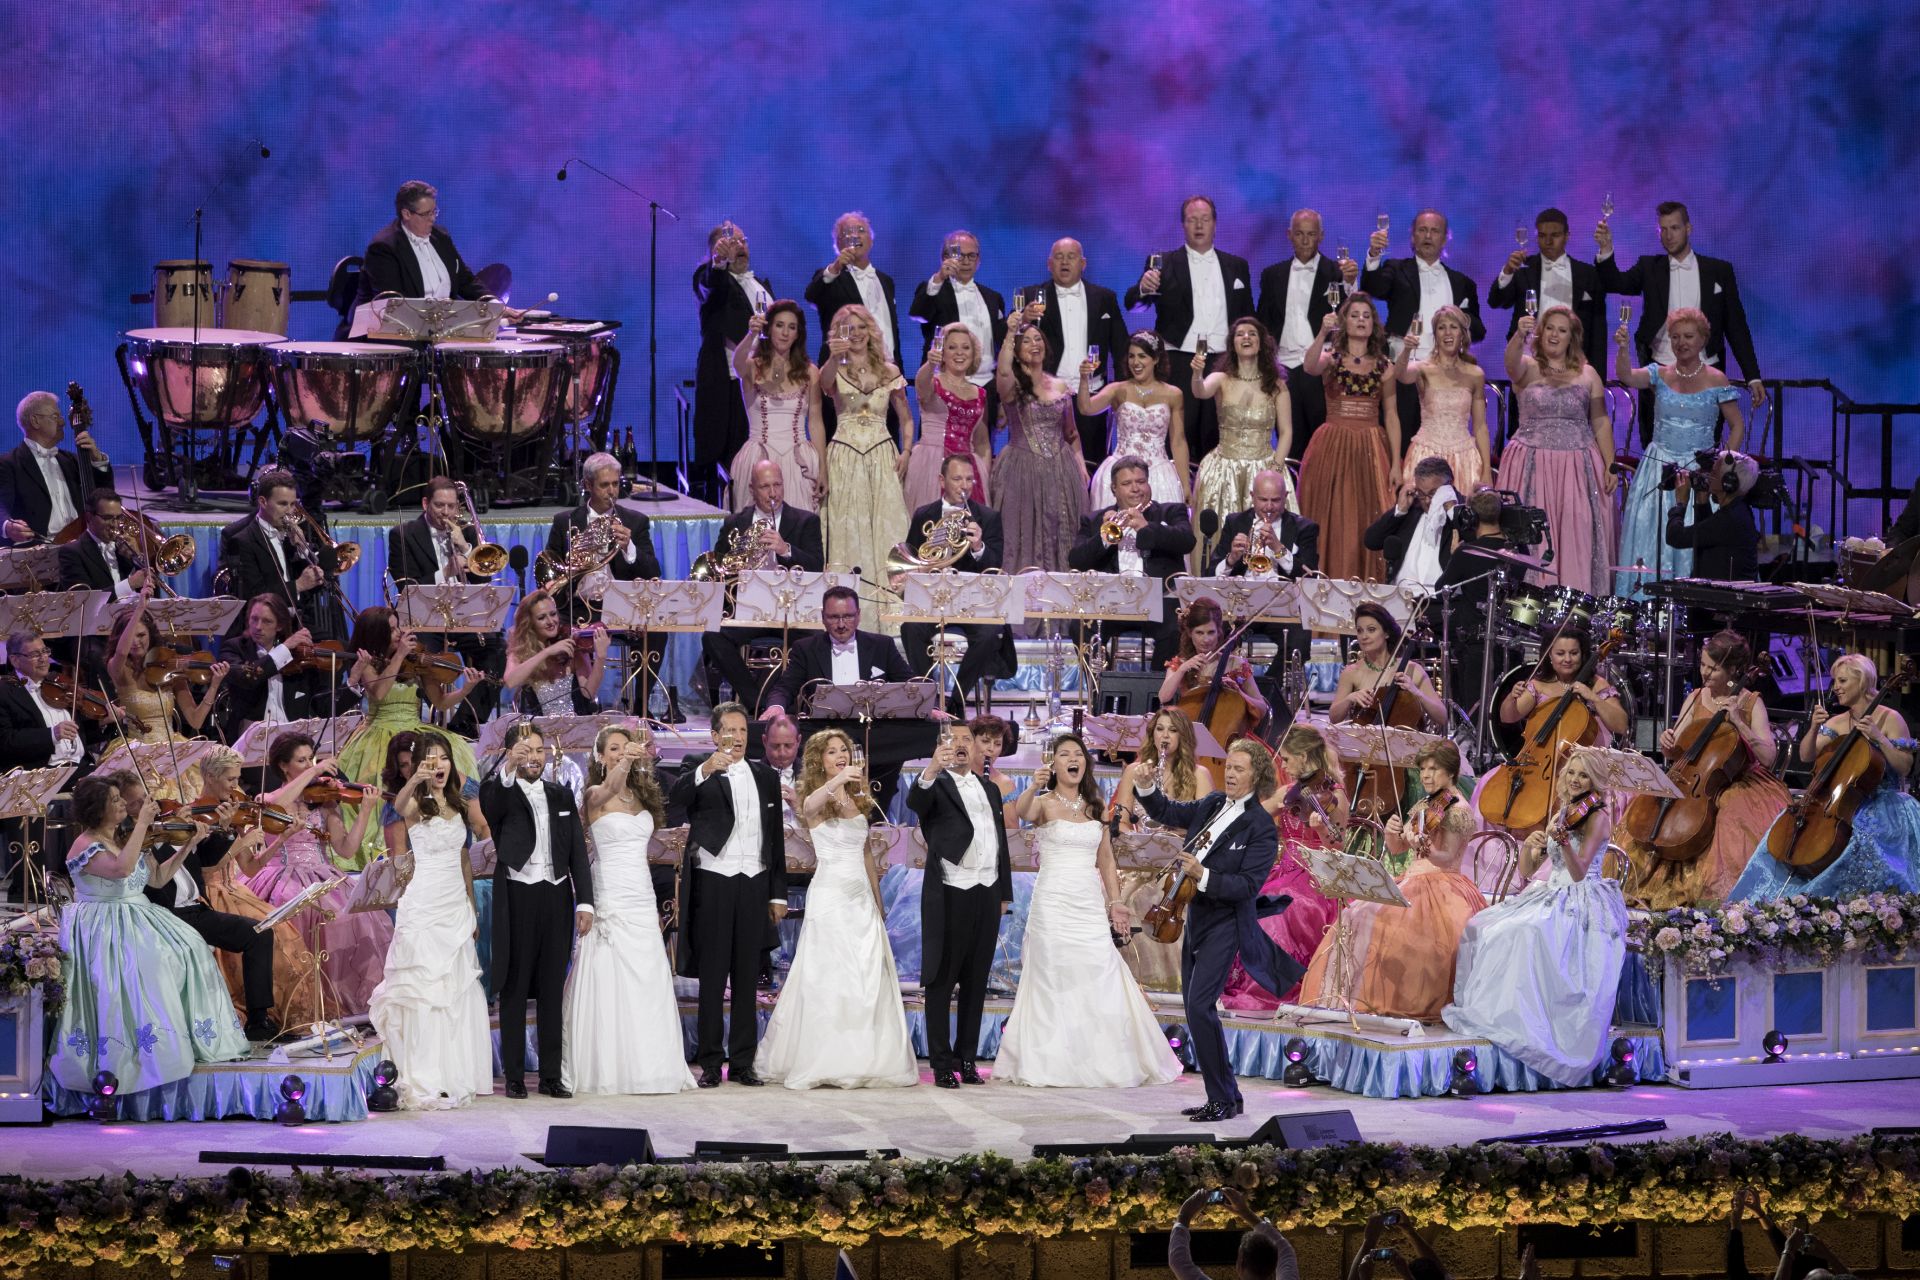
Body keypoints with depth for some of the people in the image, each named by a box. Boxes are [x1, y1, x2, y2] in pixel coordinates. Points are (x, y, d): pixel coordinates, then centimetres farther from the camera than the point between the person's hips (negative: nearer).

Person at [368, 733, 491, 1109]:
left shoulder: (457, 806, 12)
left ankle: (455, 1076, 16)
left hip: (456, 905, 7)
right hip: (424, 904, -7)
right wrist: (415, 779, -53)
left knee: (457, 990, 9)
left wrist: (472, 907, 18)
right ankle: (424, 1082, -9)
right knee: (424, 989, -8)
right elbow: (399, 805, -33)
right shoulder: (416, 804, -7)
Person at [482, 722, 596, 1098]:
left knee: (552, 992, 7)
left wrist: (585, 901, 1)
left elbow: (578, 851, 10)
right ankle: (514, 1076, 5)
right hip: (516, 898, -4)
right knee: (514, 990, 2)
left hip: (556, 898, 4)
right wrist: (507, 767, -47)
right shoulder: (501, 795, -2)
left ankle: (551, 1074, 12)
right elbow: (488, 801, -27)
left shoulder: (561, 796, 12)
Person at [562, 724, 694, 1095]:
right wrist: (624, 763, -49)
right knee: (610, 983, -7)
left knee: (647, 986, 5)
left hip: (642, 899, 6)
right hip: (611, 895, -6)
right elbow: (610, 789, -32)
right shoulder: (596, 795, -6)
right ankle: (606, 1069, -4)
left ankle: (647, 1067, 8)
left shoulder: (641, 796, 15)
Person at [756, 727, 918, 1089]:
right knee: (828, 976, -8)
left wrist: (878, 903, 20)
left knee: (869, 979, 2)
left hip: (862, 896, 6)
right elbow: (810, 804, -30)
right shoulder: (817, 798, -3)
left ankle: (866, 1059, 6)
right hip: (829, 893, -6)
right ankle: (825, 1062, -4)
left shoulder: (858, 800, 16)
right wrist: (837, 780, -49)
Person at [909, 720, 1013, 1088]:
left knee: (976, 981, 9)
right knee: (942, 981, -1)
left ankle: (967, 1059, 15)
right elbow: (914, 801, -27)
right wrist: (933, 768, -47)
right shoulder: (935, 786, -3)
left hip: (987, 894, 6)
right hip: (950, 895, -6)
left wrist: (1004, 893, 14)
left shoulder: (990, 790, 17)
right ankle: (941, 1064, 0)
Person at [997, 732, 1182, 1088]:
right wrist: (1034, 787, -46)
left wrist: (1115, 902, 7)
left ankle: (1105, 1063, 6)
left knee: (1101, 979, -1)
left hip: (1090, 905, 4)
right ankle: (1052, 1065, 3)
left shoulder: (1094, 808, 14)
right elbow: (1021, 812, -25)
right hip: (1053, 903, -4)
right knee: (1054, 983, -3)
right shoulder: (1045, 804, -1)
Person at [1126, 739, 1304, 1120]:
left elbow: (1248, 885, -19)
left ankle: (1223, 1099, -11)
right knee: (1196, 1009, 11)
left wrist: (1203, 876, -29)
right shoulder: (1213, 805, 8)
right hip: (1196, 917, 8)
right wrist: (1145, 787, 2)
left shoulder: (1261, 827, -13)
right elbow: (1167, 812, 20)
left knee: (1199, 1005, -18)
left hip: (1225, 924, -8)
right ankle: (1226, 1096, 19)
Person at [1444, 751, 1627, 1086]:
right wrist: (1530, 845, -7)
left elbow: (1578, 872, -18)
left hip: (1583, 904, -8)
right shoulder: (1560, 814, 17)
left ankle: (1523, 1014, -32)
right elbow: (1526, 870, 14)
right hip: (1551, 896, 8)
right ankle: (1484, 1005, -13)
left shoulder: (1597, 816, -6)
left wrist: (1563, 839, -34)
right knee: (1485, 925, -13)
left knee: (1529, 932, -36)